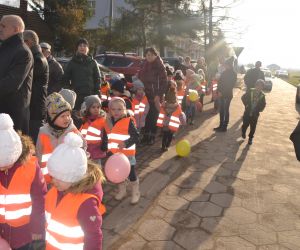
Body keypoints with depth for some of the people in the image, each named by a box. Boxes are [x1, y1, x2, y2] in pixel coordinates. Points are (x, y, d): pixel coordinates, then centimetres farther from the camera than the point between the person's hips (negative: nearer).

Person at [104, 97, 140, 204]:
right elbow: (106, 137, 14)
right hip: (114, 154, 6)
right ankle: (121, 191, 43)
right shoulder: (108, 121, 2)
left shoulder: (128, 121, -17)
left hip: (127, 154, -5)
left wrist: (126, 143, -31)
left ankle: (135, 193, 30)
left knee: (131, 174, 9)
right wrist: (106, 149, 13)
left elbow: (136, 137, -19)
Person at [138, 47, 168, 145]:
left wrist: (159, 95, -16)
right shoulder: (144, 66, 8)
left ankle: (152, 137, 12)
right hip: (146, 94, 4)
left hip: (155, 96, -4)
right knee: (146, 116, 5)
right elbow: (140, 78, 15)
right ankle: (146, 136, 16)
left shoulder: (160, 66, -7)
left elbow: (163, 82, -11)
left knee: (153, 116, 2)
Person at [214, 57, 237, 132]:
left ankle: (224, 127, 9)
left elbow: (231, 85, -13)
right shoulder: (224, 72, 8)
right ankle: (221, 125, 20)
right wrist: (219, 91, -1)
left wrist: (222, 92, -13)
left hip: (227, 94, -6)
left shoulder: (233, 74, -9)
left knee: (225, 110, 1)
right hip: (221, 94, 6)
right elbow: (220, 82, 8)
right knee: (221, 110, 11)